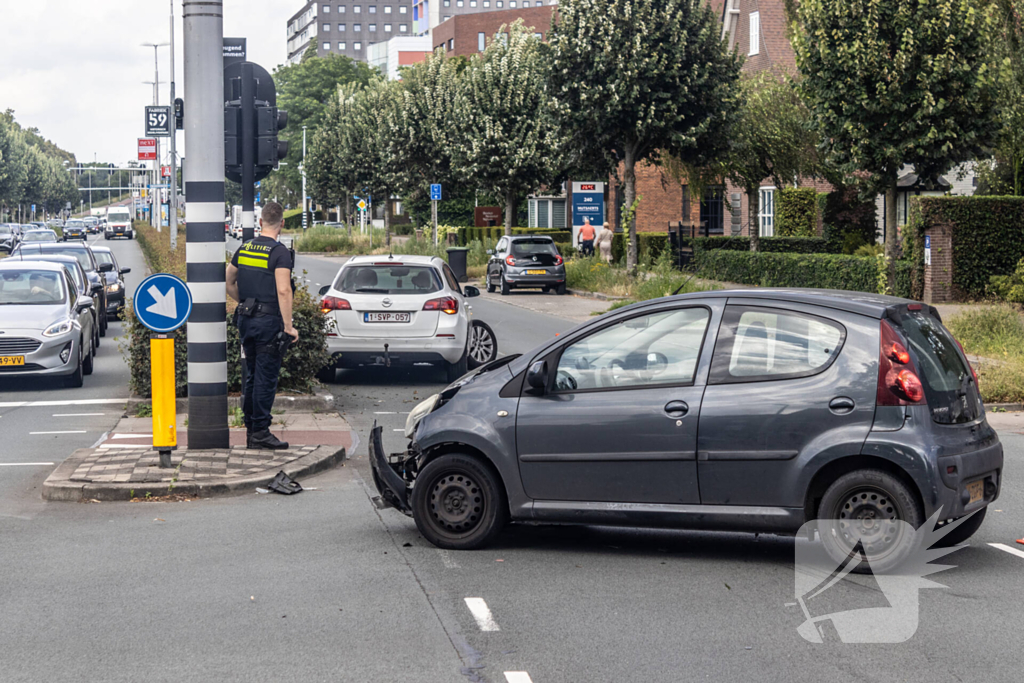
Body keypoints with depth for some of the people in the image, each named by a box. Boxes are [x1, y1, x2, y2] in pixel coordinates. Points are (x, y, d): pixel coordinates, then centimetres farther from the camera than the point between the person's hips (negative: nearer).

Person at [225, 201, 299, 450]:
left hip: (245, 318, 7)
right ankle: (260, 432, -2)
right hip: (268, 320, -7)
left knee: (252, 376, 14)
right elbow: (283, 291, -19)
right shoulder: (279, 252, -12)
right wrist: (288, 326, -17)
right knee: (266, 377, -2)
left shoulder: (244, 248, 9)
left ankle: (250, 430, 18)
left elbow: (228, 282, 17)